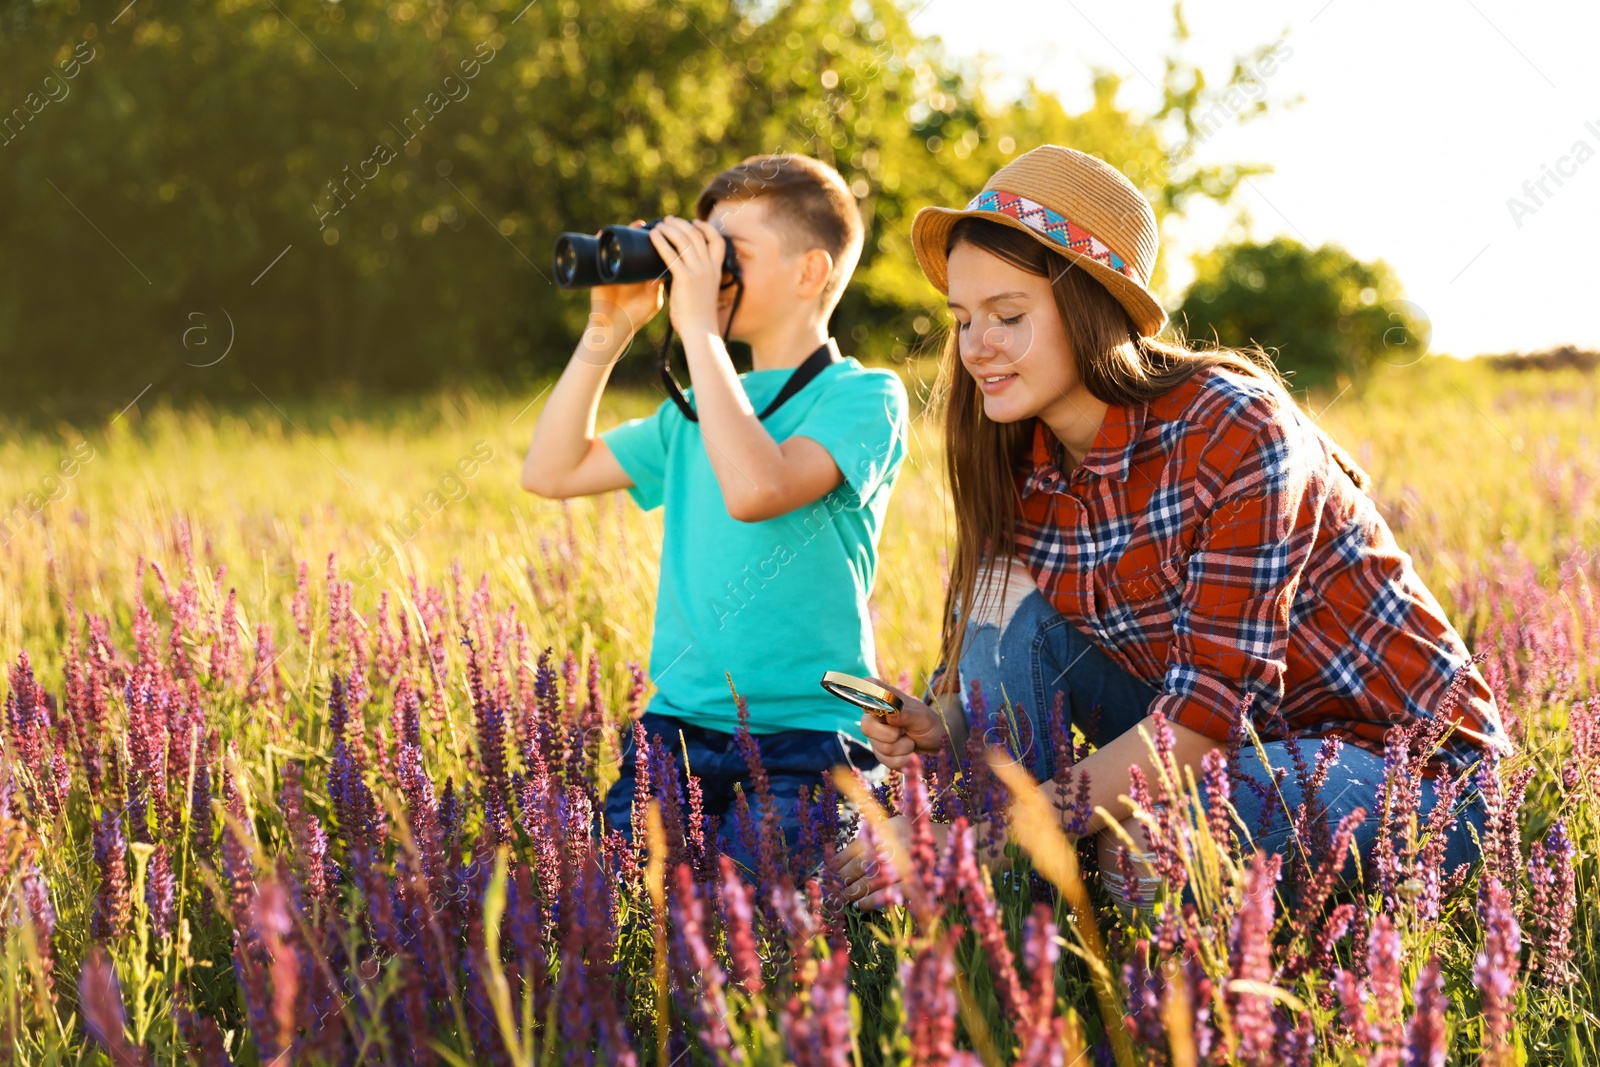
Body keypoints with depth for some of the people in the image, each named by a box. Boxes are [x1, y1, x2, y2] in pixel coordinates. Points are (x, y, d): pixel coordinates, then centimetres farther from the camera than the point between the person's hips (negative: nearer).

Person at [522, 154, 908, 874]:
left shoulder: (862, 396, -4)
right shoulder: (700, 405, 17)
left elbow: (754, 489, -23)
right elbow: (551, 471, 18)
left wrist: (698, 327, -16)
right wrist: (607, 332, 10)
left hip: (805, 733, -5)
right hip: (678, 723, 5)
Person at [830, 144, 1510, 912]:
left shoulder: (1234, 428, -23)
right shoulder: (1018, 467, -2)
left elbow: (1211, 704, -29)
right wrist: (943, 726, -20)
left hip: (1418, 761, -7)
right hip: (1234, 747, 7)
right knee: (1008, 590, -11)